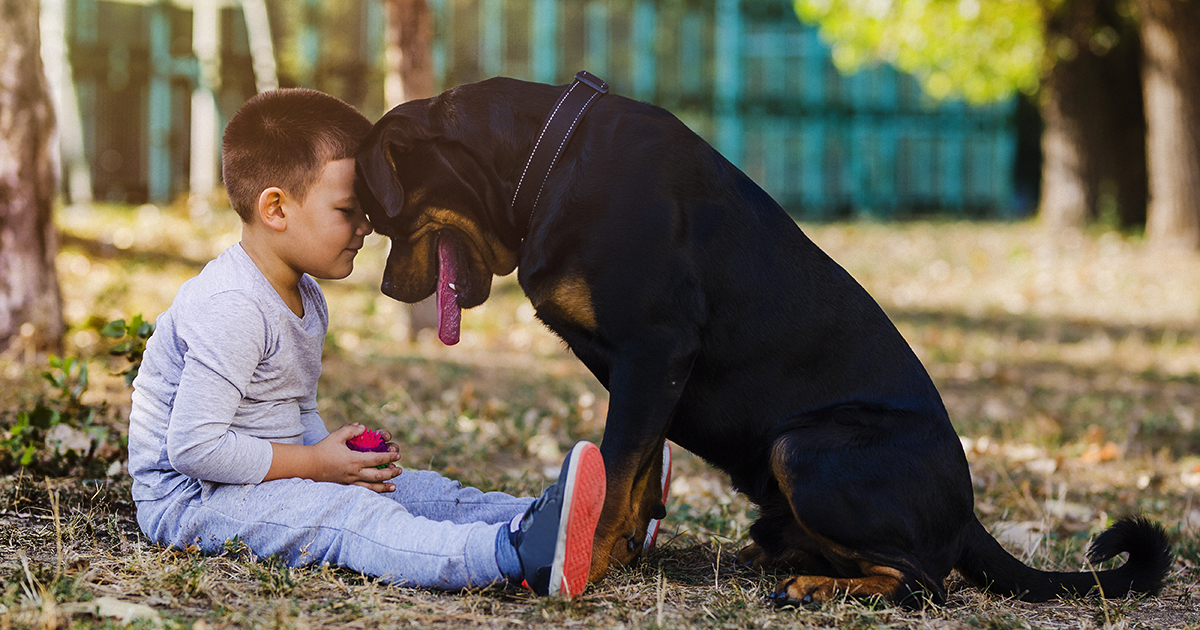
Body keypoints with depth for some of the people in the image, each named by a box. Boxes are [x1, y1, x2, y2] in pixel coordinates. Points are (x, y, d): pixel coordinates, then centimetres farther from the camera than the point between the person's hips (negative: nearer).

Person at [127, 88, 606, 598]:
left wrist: (340, 452, -1)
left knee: (423, 490, -2)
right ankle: (516, 555, -51)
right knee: (349, 516, -31)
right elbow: (194, 446, -27)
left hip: (275, 478, 11)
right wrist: (314, 465, -19)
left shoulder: (306, 300, 12)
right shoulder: (232, 308, -23)